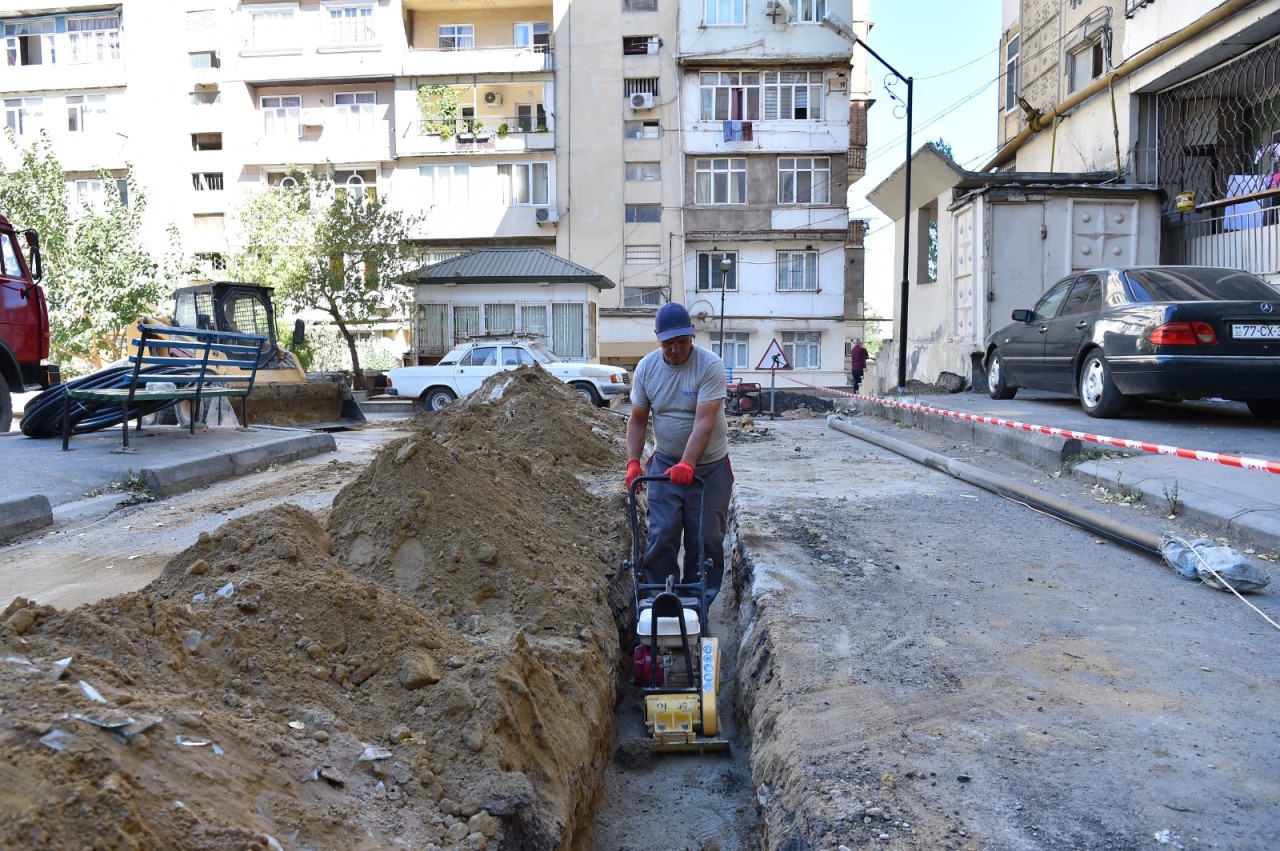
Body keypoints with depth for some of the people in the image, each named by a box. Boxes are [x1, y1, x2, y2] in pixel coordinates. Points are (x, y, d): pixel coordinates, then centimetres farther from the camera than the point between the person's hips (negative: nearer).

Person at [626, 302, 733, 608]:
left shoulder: (710, 366, -17)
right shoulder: (646, 367, -3)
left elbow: (704, 421, -25)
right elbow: (637, 419, 4)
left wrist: (687, 464, -34)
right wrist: (633, 462, -7)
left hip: (709, 466, -3)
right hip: (664, 464, 3)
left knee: (706, 538, 4)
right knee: (661, 537, 0)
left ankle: (700, 602, 19)